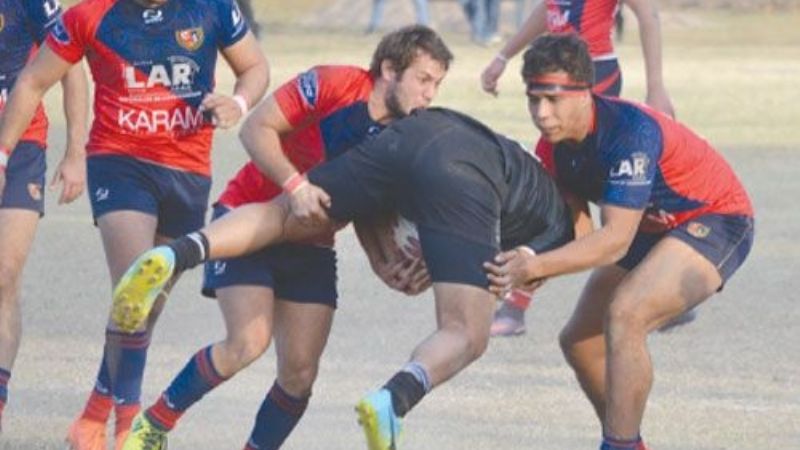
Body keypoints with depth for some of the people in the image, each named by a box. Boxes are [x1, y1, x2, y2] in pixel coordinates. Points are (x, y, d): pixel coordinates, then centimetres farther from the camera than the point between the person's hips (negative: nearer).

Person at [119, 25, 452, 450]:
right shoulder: (331, 85, -19)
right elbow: (256, 129, -18)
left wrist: (385, 265, -15)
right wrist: (295, 185, -31)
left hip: (311, 246, 6)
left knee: (300, 373, -5)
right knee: (249, 342, -20)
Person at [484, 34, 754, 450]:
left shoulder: (630, 131, -34)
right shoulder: (556, 145, -10)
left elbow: (616, 240, -36)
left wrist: (534, 267, -42)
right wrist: (515, 265, -25)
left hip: (715, 220, -9)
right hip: (652, 230, 9)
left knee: (624, 315, -30)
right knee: (580, 342, 5)